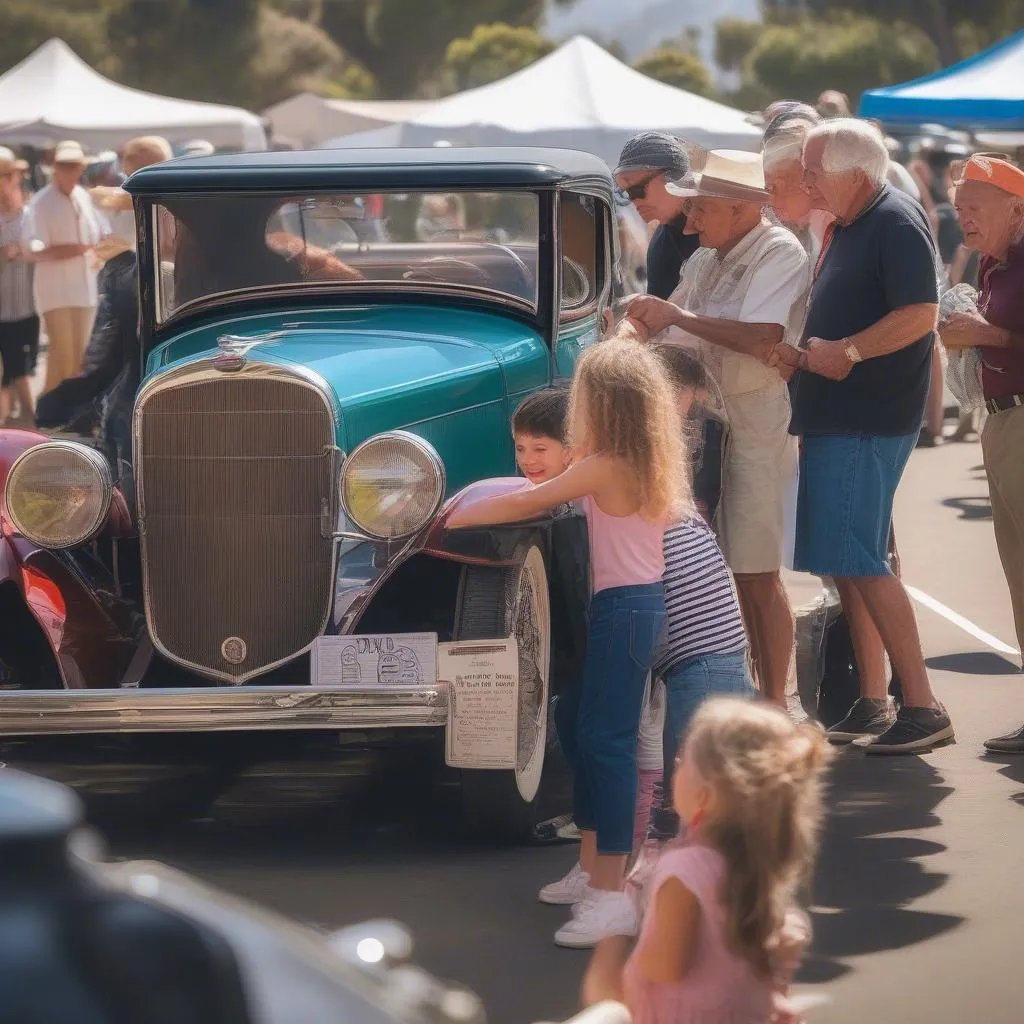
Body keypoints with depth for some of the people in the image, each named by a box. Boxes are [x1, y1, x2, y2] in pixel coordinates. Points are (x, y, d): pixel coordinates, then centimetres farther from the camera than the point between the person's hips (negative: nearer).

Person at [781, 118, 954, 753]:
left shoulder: (896, 223, -13)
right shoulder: (847, 228, 17)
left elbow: (922, 313, -24)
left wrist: (847, 350, -26)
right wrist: (805, 355, 13)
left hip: (870, 421, -10)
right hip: (832, 416, 10)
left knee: (858, 559, -13)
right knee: (847, 562, 11)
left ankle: (924, 707, -12)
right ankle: (873, 704, 17)